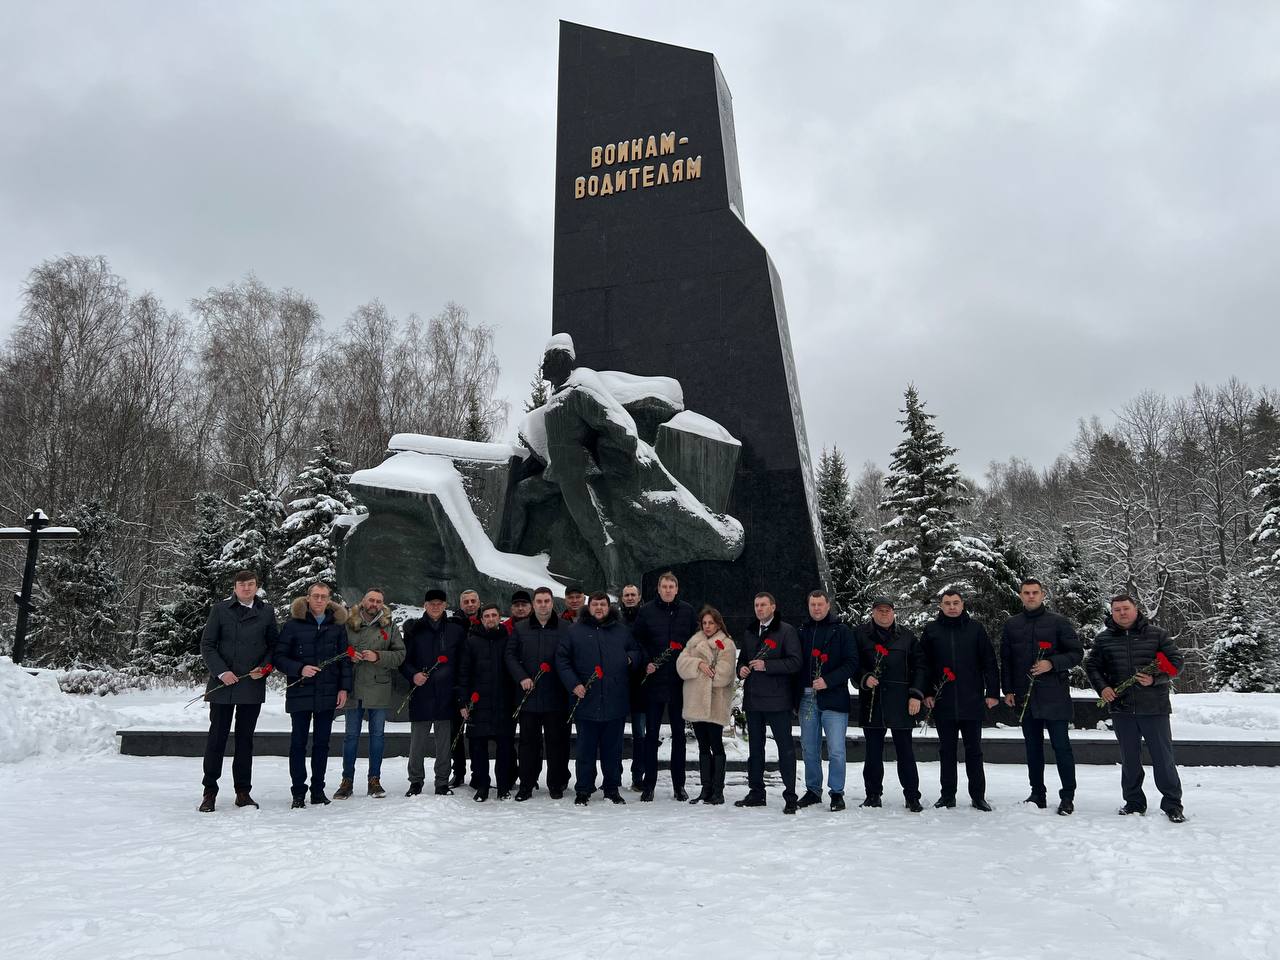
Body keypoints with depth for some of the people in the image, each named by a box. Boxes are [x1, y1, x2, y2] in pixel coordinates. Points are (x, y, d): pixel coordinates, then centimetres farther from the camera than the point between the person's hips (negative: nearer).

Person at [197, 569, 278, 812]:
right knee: (216, 738, 3)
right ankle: (210, 792, 14)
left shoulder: (266, 612, 6)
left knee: (245, 739, 9)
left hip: (253, 685, 2)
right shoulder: (220, 609, 1)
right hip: (222, 684, -1)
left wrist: (264, 668, -6)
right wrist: (221, 672, -11)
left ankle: (243, 791, 18)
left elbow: (273, 646, 11)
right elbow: (207, 645, 0)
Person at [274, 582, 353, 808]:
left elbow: (345, 659, 8)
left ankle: (318, 789, 18)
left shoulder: (338, 625, 6)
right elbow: (279, 657, -3)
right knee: (298, 743, 3)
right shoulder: (293, 625, -2)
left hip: (328, 694, 2)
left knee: (322, 742, 8)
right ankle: (298, 792, 12)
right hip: (300, 693, -2)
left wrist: (344, 688, 2)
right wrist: (300, 669, -18)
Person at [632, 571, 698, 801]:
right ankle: (649, 784, 12)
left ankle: (679, 784, 17)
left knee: (678, 732, 8)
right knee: (651, 732, 4)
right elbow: (636, 640, 3)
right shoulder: (646, 611, 1)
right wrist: (646, 662, -10)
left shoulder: (687, 611, 5)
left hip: (679, 681, 1)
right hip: (653, 679, -1)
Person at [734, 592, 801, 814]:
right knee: (755, 747, 13)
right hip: (753, 698, 7)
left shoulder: (786, 631, -4)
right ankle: (756, 793, 23)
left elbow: (795, 662, -12)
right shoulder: (749, 633, 17)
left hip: (777, 698, -6)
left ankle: (790, 797, 2)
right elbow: (742, 658, 26)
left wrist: (767, 665, -20)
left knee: (785, 746, -3)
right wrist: (741, 669, 3)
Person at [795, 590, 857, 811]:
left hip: (833, 698, -4)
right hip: (807, 698, 4)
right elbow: (795, 662, 16)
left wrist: (828, 681, -16)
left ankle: (837, 792, 9)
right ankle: (813, 790, 22)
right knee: (809, 749, 10)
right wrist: (797, 690, 5)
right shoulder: (803, 632, 13)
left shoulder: (842, 631, 1)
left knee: (836, 750, -4)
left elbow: (852, 662, -6)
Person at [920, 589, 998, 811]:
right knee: (946, 750, 9)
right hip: (943, 702, 1)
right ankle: (948, 795, 18)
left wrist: (993, 692, -2)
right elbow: (924, 665, 5)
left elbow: (989, 662, 4)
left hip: (972, 701, -1)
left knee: (974, 750, 7)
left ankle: (978, 796, 16)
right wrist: (926, 693, -3)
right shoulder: (931, 630, 5)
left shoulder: (975, 629, 4)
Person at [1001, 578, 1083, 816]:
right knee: (1033, 747, 11)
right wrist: (1008, 690, 6)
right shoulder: (1011, 625, 10)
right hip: (1025, 696, 4)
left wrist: (1052, 664, -16)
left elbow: (1077, 652, -1)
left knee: (1061, 746, -2)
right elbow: (1005, 660, 13)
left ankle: (1067, 796, 7)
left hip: (1054, 695, -4)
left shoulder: (1058, 622, 0)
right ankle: (1038, 794, 19)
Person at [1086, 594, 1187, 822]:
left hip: (1154, 708, -2)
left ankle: (1172, 804, 12)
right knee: (1129, 759, 11)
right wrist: (1102, 687, -4)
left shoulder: (1158, 634, 1)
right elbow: (1092, 666, 13)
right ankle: (1133, 802, 22)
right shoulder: (1103, 639, 7)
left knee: (1163, 758, 1)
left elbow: (1176, 661, 0)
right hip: (1121, 709, 3)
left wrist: (1155, 679, -15)